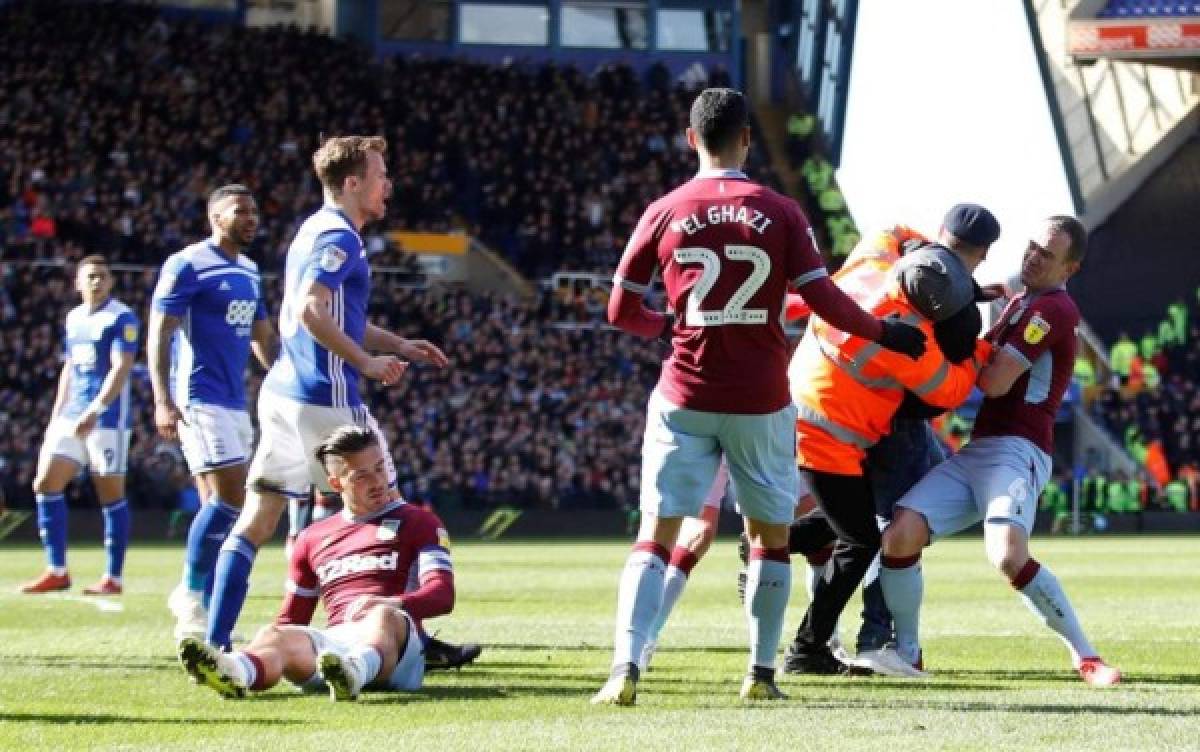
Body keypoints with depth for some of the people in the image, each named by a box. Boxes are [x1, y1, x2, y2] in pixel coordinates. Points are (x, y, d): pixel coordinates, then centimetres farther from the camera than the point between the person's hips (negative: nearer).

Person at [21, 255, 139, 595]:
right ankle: (57, 571, 5)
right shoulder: (74, 318, 15)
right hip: (72, 415, 7)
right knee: (46, 484, 0)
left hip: (108, 417, -7)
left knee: (110, 494, -2)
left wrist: (95, 411, -26)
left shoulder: (121, 318, -8)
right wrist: (56, 416, 18)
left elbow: (121, 369, -17)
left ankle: (113, 577, 4)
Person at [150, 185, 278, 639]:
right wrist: (162, 400, -19)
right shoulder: (187, 265, -7)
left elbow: (262, 337, 26)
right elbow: (159, 332, -11)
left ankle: (197, 617, 11)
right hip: (200, 399, -8)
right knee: (227, 498, -17)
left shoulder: (250, 272, 17)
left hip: (236, 403, 8)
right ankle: (190, 594, -5)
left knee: (220, 506, 6)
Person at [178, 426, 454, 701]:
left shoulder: (417, 522, 17)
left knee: (384, 616, -38)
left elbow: (442, 595, 1)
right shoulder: (313, 538, 29)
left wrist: (390, 605, -21)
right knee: (274, 635, -29)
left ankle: (353, 673, -74)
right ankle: (234, 672, -67)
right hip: (333, 642, 3)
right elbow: (291, 619, 30)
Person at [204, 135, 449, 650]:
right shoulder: (338, 237, -12)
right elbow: (312, 312, -25)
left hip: (282, 393, 9)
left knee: (254, 524, 4)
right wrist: (367, 362, -18)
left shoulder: (316, 230, 19)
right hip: (324, 400, -9)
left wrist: (398, 346, 23)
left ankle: (214, 642, -1)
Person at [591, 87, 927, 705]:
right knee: (771, 536, 16)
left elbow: (620, 312, 4)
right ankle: (762, 672, 15)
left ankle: (625, 669, -16)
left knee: (655, 535, 0)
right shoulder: (780, 213, -3)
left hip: (684, 400, 0)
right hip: (761, 403, 0)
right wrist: (885, 334, 10)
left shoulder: (663, 214, -1)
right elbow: (825, 302, -6)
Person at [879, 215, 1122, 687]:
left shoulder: (1052, 308, -7)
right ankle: (906, 651, 8)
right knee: (900, 536, -9)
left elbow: (995, 381, -12)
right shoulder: (1022, 304, 24)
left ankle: (1086, 656, -16)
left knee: (1008, 555, -31)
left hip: (1016, 451, -9)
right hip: (976, 452, 9)